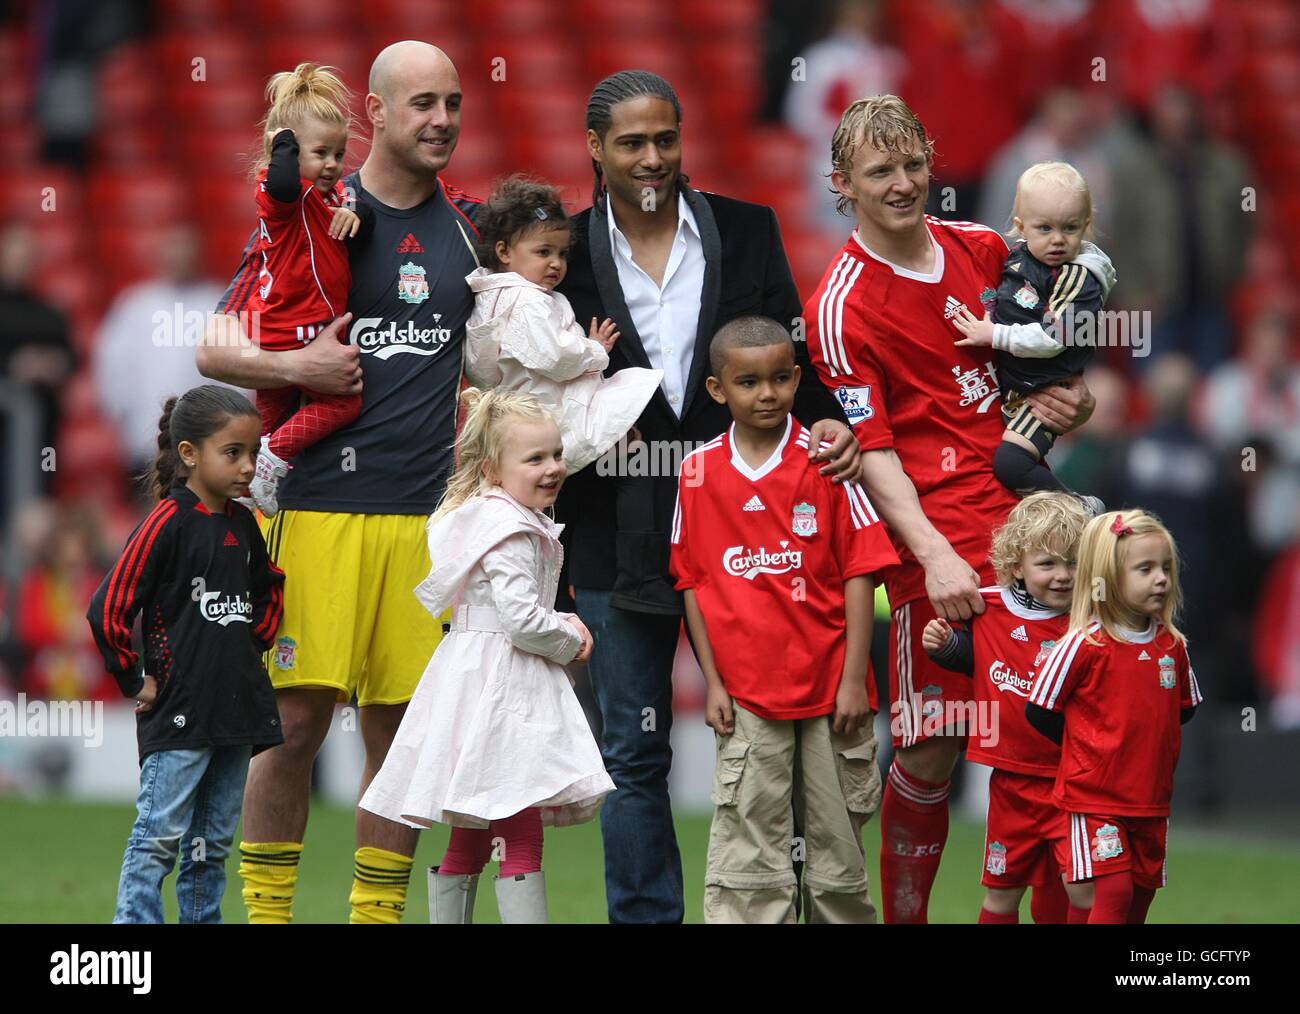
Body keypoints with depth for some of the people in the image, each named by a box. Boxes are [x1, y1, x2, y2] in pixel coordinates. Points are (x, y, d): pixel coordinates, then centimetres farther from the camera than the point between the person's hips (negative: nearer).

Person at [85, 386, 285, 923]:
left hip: (237, 709, 7)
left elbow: (269, 591, 30)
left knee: (212, 844, 11)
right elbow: (107, 611, -15)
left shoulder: (242, 525, 9)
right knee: (158, 837, -8)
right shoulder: (167, 523, -12)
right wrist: (135, 682, -8)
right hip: (178, 713, -7)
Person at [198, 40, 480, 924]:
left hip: (429, 512, 3)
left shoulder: (471, 225, 12)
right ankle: (267, 911, 3)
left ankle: (378, 911, 11)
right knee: (299, 717, -6)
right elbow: (216, 348, 0)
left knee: (403, 726, 3)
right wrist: (295, 369, -16)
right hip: (322, 506, -3)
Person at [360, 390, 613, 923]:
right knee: (522, 838, -13)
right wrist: (569, 641, -6)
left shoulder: (500, 520, 16)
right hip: (501, 692, -10)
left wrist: (563, 623, 7)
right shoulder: (510, 532, -17)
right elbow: (521, 617, -25)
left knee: (469, 839, 13)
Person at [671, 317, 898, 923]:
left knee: (838, 841, 7)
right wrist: (712, 681, 1)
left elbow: (858, 572, -2)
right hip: (746, 691, 0)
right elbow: (692, 583, 6)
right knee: (747, 853, -2)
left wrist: (855, 678, -7)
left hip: (829, 685, 0)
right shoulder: (699, 471, 2)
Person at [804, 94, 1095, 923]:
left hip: (1021, 507, 5)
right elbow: (872, 451, -12)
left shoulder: (982, 248, 10)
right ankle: (904, 915, 6)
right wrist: (934, 556, -22)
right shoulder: (843, 307, -8)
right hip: (938, 537, -5)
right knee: (930, 752, -7)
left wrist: (1067, 402, 6)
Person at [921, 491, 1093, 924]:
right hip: (1012, 780, 3)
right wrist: (945, 643, 3)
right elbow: (973, 655, 21)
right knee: (1002, 890, 14)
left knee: (1082, 889, -9)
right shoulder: (989, 608, 0)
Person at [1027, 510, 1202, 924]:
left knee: (1142, 892, 10)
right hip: (1094, 795, -6)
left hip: (1152, 797, 6)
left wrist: (1144, 740, 10)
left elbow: (1185, 707, 19)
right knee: (1114, 891, -14)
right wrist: (1087, 746, 0)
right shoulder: (1084, 645, -13)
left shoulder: (1172, 645, 4)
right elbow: (1040, 711, -8)